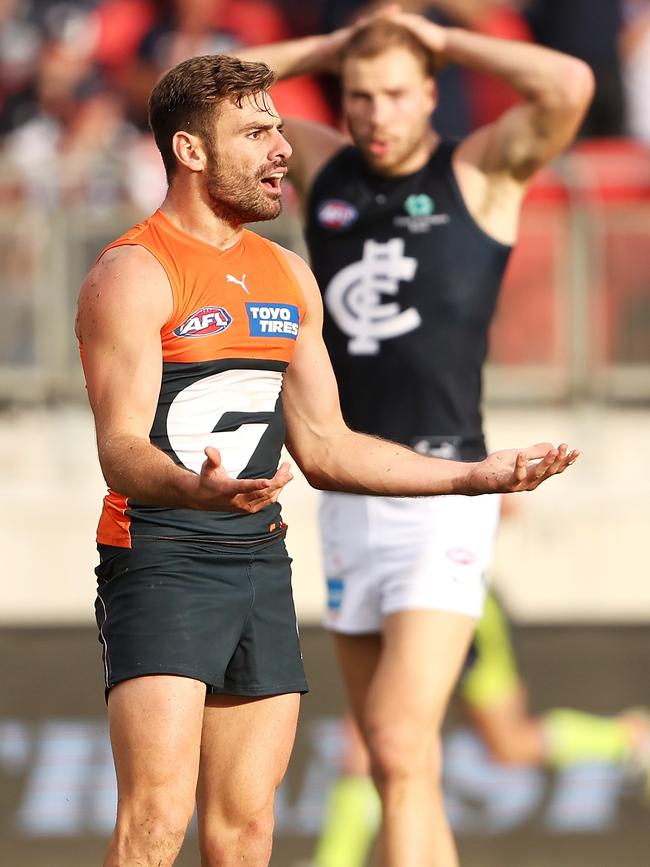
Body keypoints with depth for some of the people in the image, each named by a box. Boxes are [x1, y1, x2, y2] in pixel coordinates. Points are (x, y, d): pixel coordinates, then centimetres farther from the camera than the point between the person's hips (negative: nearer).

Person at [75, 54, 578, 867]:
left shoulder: (289, 278, 15)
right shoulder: (133, 273, -9)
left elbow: (323, 448, 19)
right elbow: (122, 451, -18)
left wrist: (476, 475, 14)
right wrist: (200, 489, -40)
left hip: (261, 567, 7)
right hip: (160, 563, -7)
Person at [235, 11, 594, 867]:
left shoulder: (482, 171, -3)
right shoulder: (324, 168, 10)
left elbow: (572, 85, -21)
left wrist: (444, 40, -8)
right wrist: (327, 49, 8)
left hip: (443, 499, -6)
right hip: (346, 499, 6)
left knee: (403, 751, -17)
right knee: (392, 760, 10)